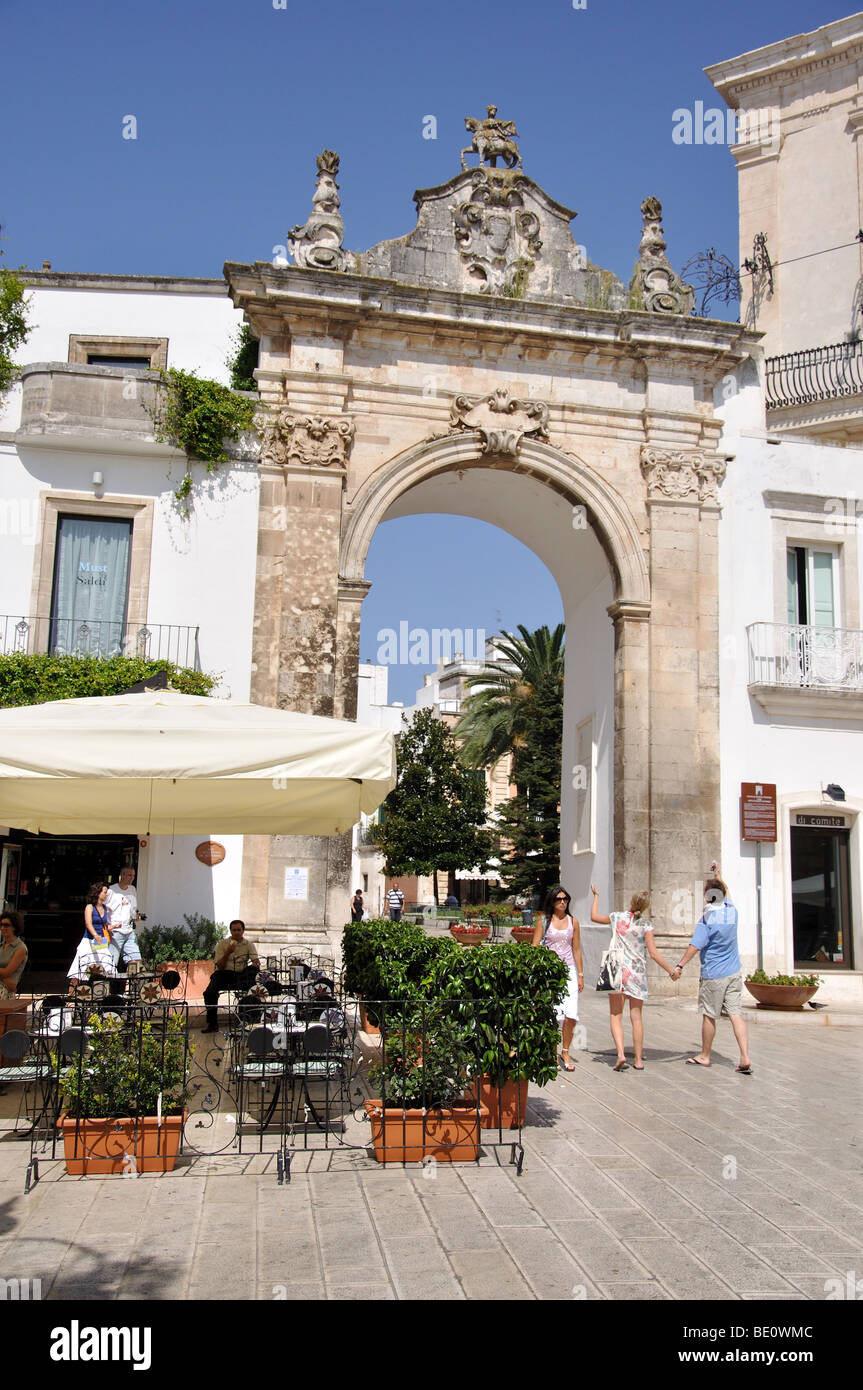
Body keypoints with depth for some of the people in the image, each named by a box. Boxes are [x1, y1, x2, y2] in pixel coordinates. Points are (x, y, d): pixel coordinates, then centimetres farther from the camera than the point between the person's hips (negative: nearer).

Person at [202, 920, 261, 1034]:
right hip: (224, 973, 0)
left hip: (241, 975, 0)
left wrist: (255, 965, -30)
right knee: (209, 993, -26)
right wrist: (227, 952, -15)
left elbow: (256, 961, -5)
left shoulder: (249, 945, 7)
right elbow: (220, 966, -1)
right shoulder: (222, 944, 5)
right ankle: (212, 1023, -9)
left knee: (253, 968, -31)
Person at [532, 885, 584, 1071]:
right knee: (554, 1014, -7)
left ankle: (565, 1052, 11)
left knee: (571, 1015, -8)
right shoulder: (543, 920, 3)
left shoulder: (573, 922, 11)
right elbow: (535, 947, 1)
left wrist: (580, 975, 11)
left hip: (568, 969, 2)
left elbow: (576, 950, 14)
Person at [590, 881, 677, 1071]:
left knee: (616, 1016, 4)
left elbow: (594, 917, 17)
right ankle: (638, 1060, 14)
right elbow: (653, 953, -8)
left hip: (618, 970, 0)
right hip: (637, 973, 0)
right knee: (636, 1017, 10)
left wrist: (596, 896, 30)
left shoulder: (617, 917, -1)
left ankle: (620, 1054, -14)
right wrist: (670, 970, 3)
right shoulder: (646, 925, -6)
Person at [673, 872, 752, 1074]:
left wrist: (680, 966, -20)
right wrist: (718, 876, 41)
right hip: (734, 972, 5)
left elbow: (695, 946, -21)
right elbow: (726, 895, 26)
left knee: (709, 1016, 7)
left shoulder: (707, 918, -14)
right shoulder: (732, 911, 3)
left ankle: (705, 1056, 20)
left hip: (713, 974, -5)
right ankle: (745, 1059, -9)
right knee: (736, 1015, 1)